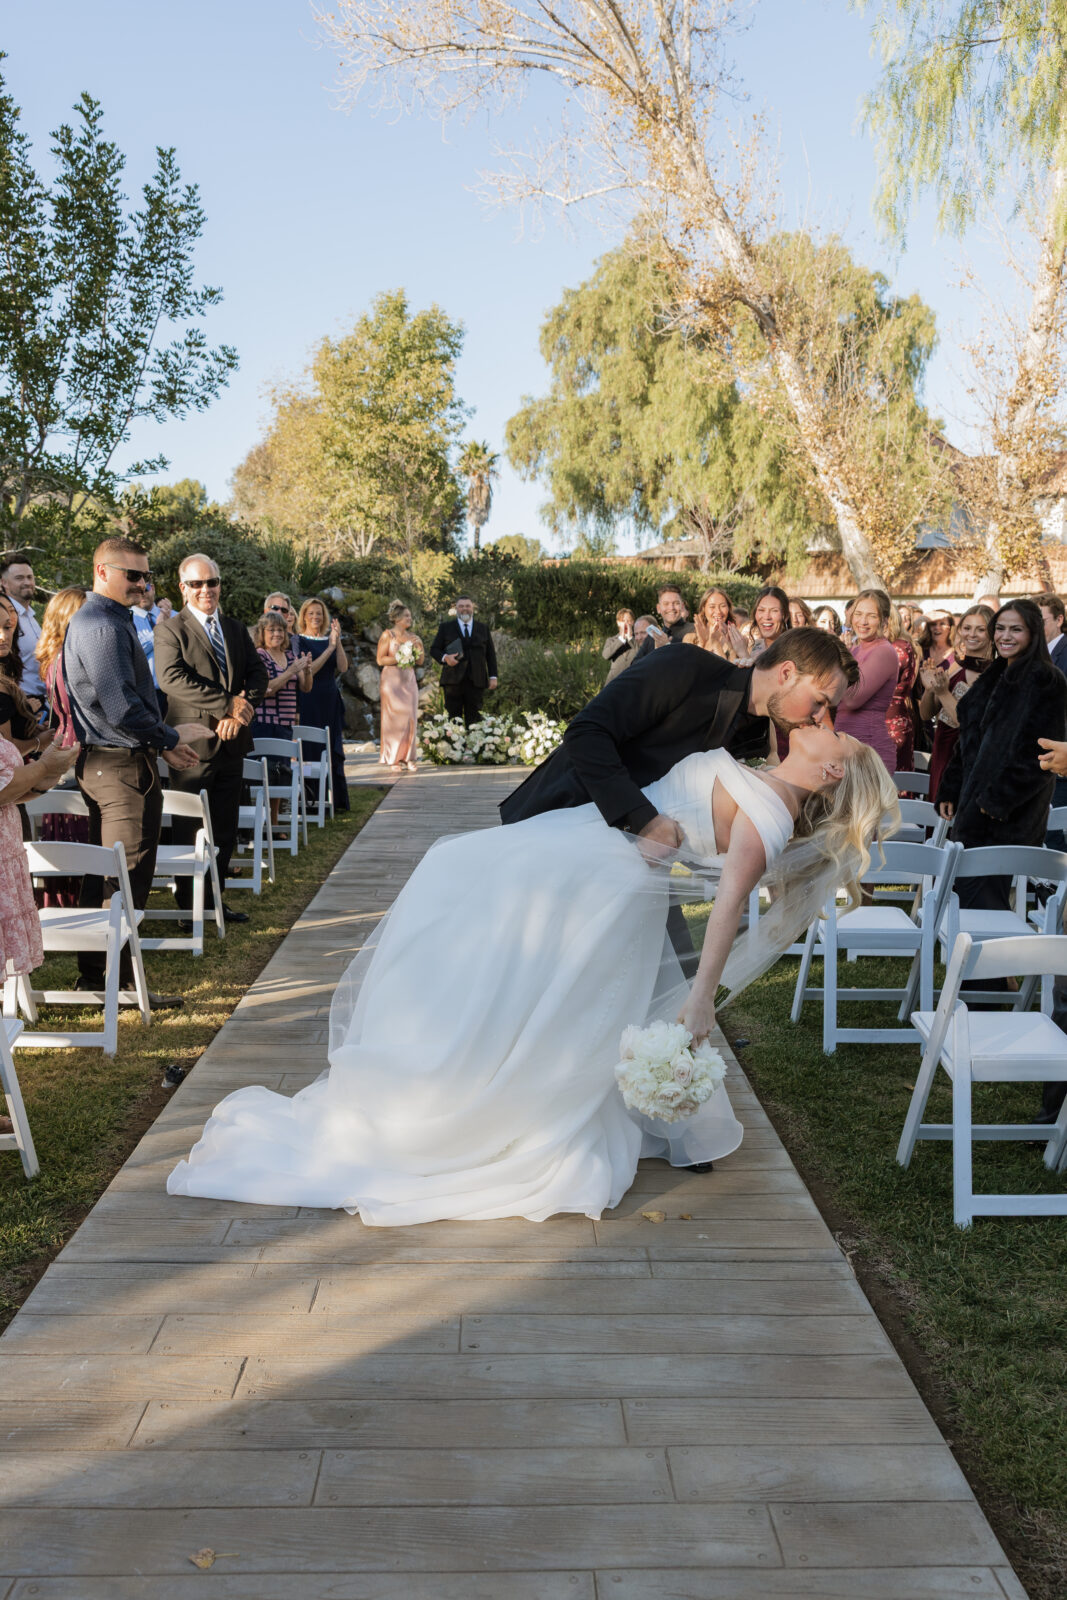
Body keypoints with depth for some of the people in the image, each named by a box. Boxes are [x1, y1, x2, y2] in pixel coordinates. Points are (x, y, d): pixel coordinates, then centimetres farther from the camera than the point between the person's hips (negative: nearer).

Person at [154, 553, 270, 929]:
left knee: (224, 828, 12)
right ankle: (188, 905, 11)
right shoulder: (170, 630, -5)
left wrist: (242, 708, -14)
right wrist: (227, 704, -22)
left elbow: (258, 674, 7)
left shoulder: (236, 630, 15)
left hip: (231, 742, 6)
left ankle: (214, 898, 22)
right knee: (188, 829, 2)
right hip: (193, 743, -6)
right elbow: (172, 678, -19)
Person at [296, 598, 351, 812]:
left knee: (333, 751, 5)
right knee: (311, 750, -5)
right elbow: (307, 671, -15)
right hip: (309, 701, -5)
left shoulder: (328, 640, 12)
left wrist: (337, 642, -12)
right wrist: (330, 648, -16)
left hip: (330, 702, 5)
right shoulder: (298, 641, -2)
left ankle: (335, 800, 11)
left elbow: (343, 667, -2)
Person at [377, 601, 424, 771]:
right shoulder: (387, 635, -2)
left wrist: (419, 647, -4)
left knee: (410, 717, 0)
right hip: (392, 679, -5)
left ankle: (408, 757, 5)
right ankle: (394, 759, 1)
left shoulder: (412, 637, 11)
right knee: (394, 718, -4)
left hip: (409, 680, 5)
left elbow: (420, 662, 12)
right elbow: (380, 660, -7)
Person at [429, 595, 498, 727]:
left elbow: (490, 654, 14)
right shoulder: (445, 628, 11)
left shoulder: (483, 628, 15)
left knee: (473, 719, -1)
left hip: (476, 681, 1)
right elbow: (434, 649, 8)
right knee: (454, 717, -1)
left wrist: (493, 676, 6)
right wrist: (445, 657, -14)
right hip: (453, 680, -1)